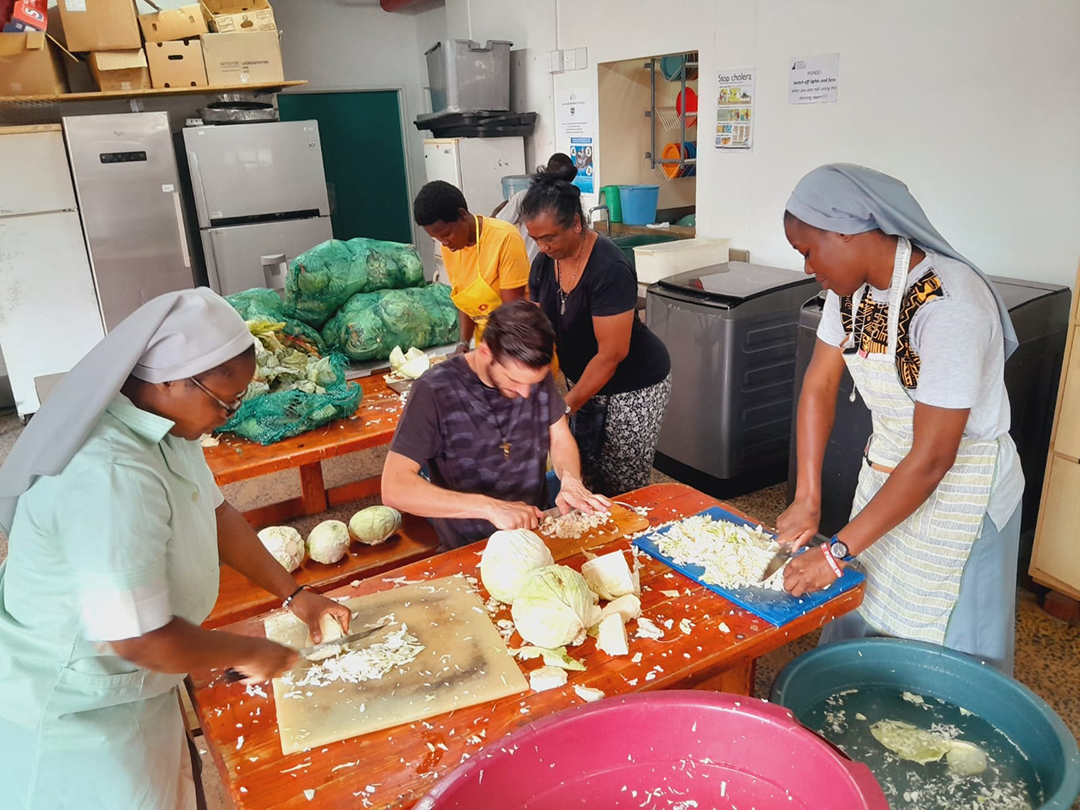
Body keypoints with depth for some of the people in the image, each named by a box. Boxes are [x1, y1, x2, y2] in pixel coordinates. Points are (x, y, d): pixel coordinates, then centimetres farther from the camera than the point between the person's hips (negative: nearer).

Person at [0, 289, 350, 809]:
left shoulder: (165, 423, -7)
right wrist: (247, 653, -16)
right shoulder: (110, 477, -36)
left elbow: (215, 512, 5)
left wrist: (294, 595, 4)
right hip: (68, 714, -8)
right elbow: (139, 639, -32)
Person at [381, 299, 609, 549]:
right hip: (470, 547, -2)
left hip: (538, 530, 2)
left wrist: (571, 480, -16)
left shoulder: (536, 374, -6)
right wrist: (488, 507, -32)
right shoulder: (434, 391, -19)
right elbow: (394, 488, -23)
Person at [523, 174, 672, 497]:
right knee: (591, 481, 11)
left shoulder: (609, 269, -27)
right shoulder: (544, 263, -3)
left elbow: (611, 354, -27)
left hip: (633, 386, -7)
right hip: (584, 380, 7)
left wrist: (566, 407, -24)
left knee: (624, 488, -2)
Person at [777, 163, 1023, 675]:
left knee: (933, 650, 7)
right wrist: (807, 499, -9)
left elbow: (932, 460, -29)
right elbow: (819, 385, -2)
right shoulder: (853, 287, -7)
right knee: (860, 621, 18)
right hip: (885, 474, 7)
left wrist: (836, 554, -25)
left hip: (959, 492, -6)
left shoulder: (947, 305, -31)